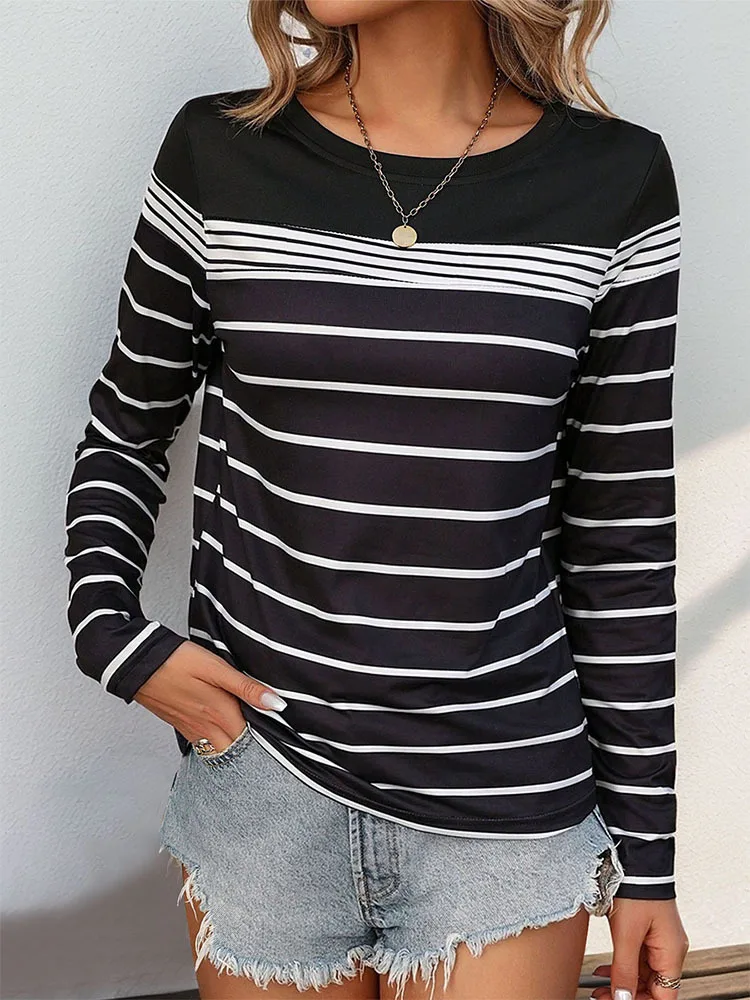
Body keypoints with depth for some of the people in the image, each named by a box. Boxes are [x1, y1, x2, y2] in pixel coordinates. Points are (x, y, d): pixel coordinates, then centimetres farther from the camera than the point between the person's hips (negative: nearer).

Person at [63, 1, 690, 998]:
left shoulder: (616, 182, -4)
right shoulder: (218, 152, -3)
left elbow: (623, 540, 0)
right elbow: (125, 436, 10)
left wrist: (646, 847, 4)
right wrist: (113, 635, -7)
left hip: (507, 804, 0)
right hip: (260, 775, 1)